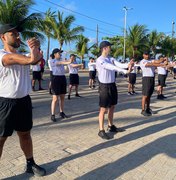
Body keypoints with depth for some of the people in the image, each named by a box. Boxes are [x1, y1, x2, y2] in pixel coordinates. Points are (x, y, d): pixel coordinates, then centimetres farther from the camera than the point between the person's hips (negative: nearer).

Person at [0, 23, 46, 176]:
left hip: (24, 101, 7)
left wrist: (36, 48, -27)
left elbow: (37, 59, -9)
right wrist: (35, 48, -12)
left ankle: (30, 164, 35)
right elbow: (32, 60, -26)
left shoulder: (24, 55, 12)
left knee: (25, 134, 18)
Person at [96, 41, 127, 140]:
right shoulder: (100, 60, -14)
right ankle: (101, 130, 7)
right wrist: (124, 71, -37)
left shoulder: (111, 59, 10)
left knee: (112, 107, 16)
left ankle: (111, 126, 31)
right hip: (105, 86, -8)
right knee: (104, 109, -2)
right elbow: (111, 67, -28)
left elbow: (119, 64, -7)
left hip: (112, 85, 8)